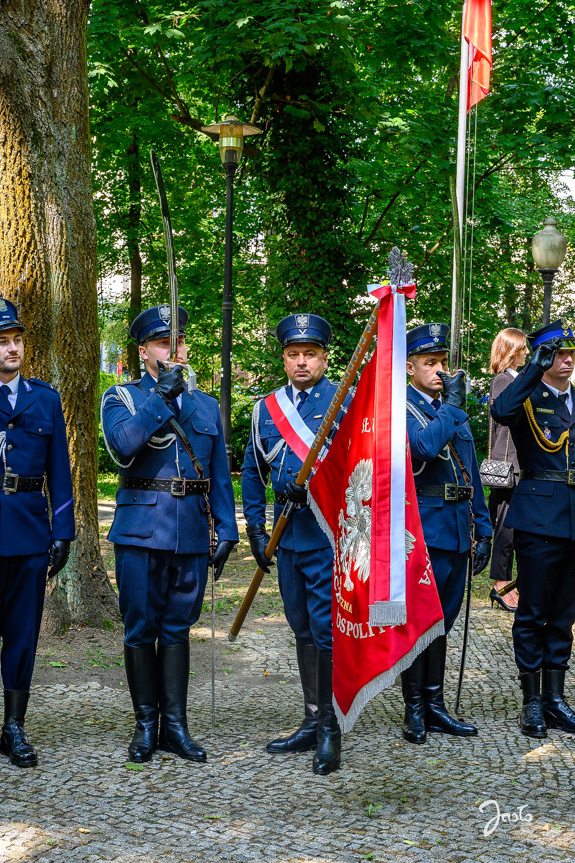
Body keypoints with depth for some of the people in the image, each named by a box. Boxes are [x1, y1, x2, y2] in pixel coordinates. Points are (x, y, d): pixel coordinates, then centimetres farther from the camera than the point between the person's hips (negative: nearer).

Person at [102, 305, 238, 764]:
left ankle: (175, 725, 14)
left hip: (191, 533, 3)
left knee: (177, 628, 8)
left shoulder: (206, 406, 16)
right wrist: (161, 396, -16)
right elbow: (123, 445, -17)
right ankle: (146, 723, 14)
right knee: (140, 629, 2)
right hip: (141, 531, -3)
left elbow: (220, 474, 15)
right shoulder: (122, 398, 5)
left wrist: (226, 529, 8)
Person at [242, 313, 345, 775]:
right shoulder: (266, 407, 12)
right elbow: (253, 471, 17)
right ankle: (312, 723, 23)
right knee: (303, 629, 13)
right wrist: (256, 528, 12)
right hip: (288, 534, 6)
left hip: (329, 531, -6)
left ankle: (330, 729, 5)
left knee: (327, 629, -6)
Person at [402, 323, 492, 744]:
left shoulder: (455, 411, 16)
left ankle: (435, 706, 22)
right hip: (421, 531, -7)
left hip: (457, 531, 7)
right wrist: (452, 406, -21)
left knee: (442, 621, 13)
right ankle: (415, 710, 11)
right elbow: (423, 448, -27)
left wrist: (483, 528, 14)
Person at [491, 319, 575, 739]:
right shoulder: (529, 397, -3)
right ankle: (532, 702, 8)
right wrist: (536, 368, -26)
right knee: (533, 611, 0)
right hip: (539, 515, -6)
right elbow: (501, 411, -26)